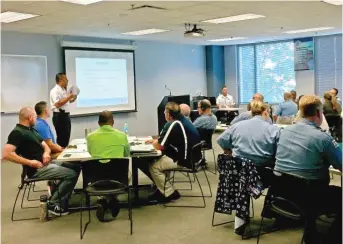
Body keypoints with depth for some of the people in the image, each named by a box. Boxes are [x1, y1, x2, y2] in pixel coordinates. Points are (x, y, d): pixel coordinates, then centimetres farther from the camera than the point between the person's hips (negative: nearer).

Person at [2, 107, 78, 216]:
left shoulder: (32, 130, 17)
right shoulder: (17, 133, -13)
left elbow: (46, 146, 19)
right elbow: (6, 154, -25)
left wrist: (46, 153, -7)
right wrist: (29, 162, -24)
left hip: (45, 164, 10)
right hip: (37, 169, -10)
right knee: (71, 175, -17)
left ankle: (61, 201, 8)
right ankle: (53, 204, -5)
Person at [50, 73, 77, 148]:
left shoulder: (64, 90, 15)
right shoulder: (55, 91, -14)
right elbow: (58, 104, -24)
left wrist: (72, 99, 8)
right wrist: (69, 97, -21)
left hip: (65, 115, 10)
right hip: (59, 116, -9)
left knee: (66, 137, 12)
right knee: (62, 137, -5)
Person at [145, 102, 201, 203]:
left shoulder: (172, 125, -17)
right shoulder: (184, 120, 9)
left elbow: (159, 146, -11)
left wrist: (154, 142, 10)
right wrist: (155, 140, 20)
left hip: (186, 160, -9)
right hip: (193, 157, 9)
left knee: (154, 167, -1)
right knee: (160, 160, 22)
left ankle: (169, 194, 5)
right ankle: (162, 188, 27)